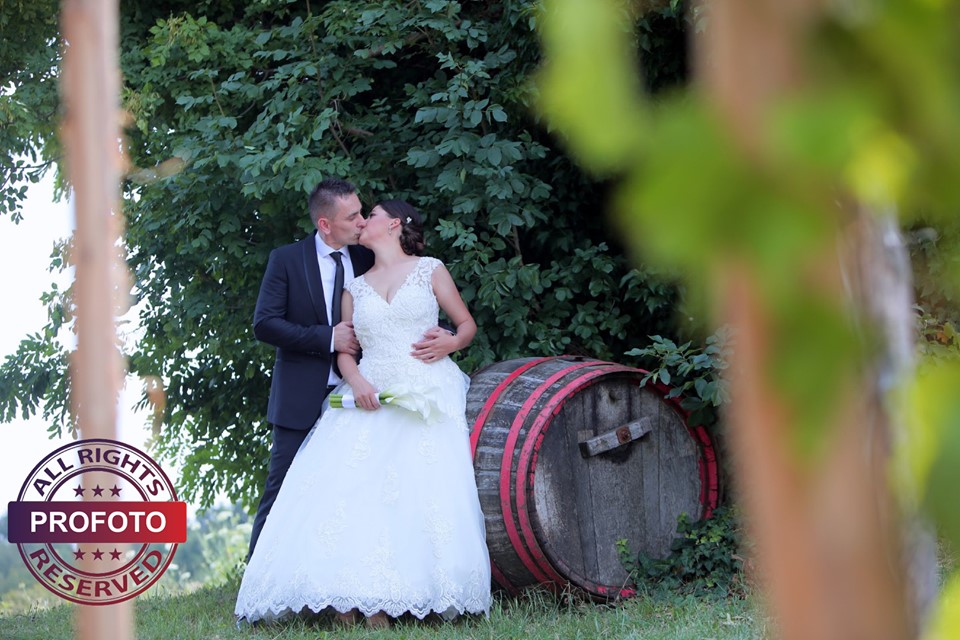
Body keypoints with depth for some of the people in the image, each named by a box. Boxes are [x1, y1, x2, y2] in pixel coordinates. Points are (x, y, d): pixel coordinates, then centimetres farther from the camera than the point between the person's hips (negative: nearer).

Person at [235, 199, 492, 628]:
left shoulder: (430, 270, 11)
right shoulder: (355, 289, 20)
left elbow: (467, 324, 13)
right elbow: (345, 350, 14)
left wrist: (449, 343, -9)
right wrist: (356, 380, -7)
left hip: (425, 398, -3)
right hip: (372, 398, 3)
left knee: (420, 492, -19)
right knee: (348, 492, -18)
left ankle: (378, 609, -21)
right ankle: (347, 606, -22)